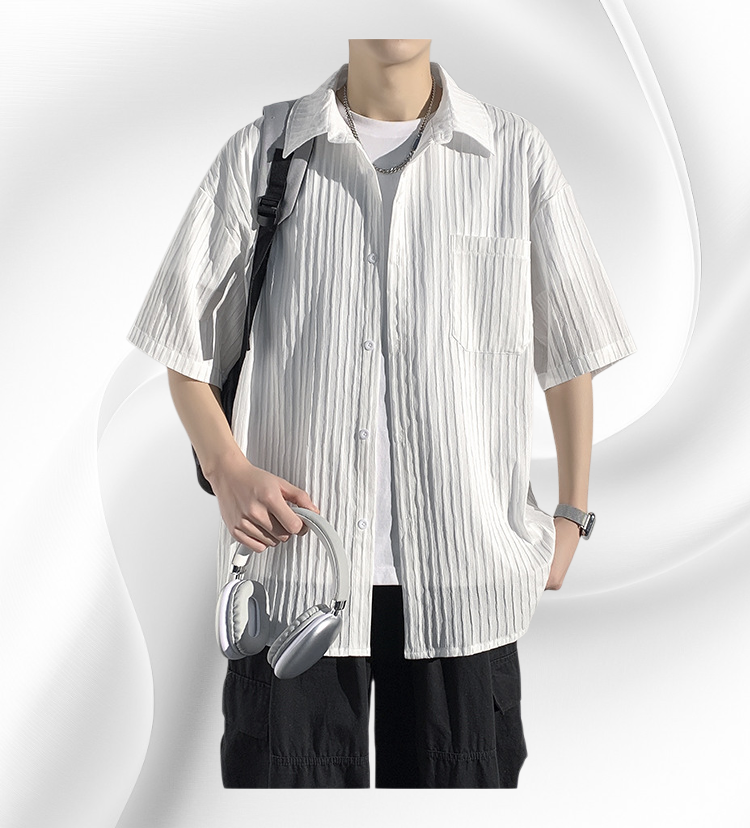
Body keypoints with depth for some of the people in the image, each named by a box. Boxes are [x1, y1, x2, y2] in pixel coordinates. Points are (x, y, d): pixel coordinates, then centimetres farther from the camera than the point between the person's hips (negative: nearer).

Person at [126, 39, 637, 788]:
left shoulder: (517, 156, 4)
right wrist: (225, 468, -8)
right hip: (293, 555, 0)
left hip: (467, 569, 1)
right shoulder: (260, 154, 5)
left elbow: (568, 351, 11)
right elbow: (187, 343, 8)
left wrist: (572, 514, 10)